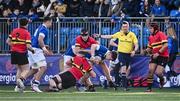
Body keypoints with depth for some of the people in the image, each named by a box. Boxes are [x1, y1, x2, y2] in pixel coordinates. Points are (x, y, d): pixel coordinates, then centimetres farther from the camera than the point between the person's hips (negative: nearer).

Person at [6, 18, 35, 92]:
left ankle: (18, 86, 12)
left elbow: (8, 41, 11)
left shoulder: (14, 31, 7)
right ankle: (20, 79, -27)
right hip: (21, 53, -6)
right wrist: (32, 50, 1)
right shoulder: (27, 33, -10)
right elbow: (28, 46, -17)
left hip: (14, 52, 6)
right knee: (26, 70, 3)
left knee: (19, 69, 20)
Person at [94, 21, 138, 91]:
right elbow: (110, 36, 14)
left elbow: (136, 45, -1)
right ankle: (125, 86, -20)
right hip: (121, 53, -1)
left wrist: (134, 51, -20)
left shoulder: (132, 35, 0)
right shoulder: (119, 34, 3)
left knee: (125, 70, 8)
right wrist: (100, 36, 14)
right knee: (123, 68, -17)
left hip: (129, 54, 1)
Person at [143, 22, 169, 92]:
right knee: (150, 70, -8)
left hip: (163, 56, -6)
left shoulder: (161, 34, -13)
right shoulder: (151, 37, 11)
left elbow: (165, 45, -21)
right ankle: (149, 88, -3)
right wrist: (146, 51, -4)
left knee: (158, 72, -14)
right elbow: (150, 48, 20)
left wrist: (158, 53, -23)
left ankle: (162, 80, 22)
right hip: (155, 56, 6)